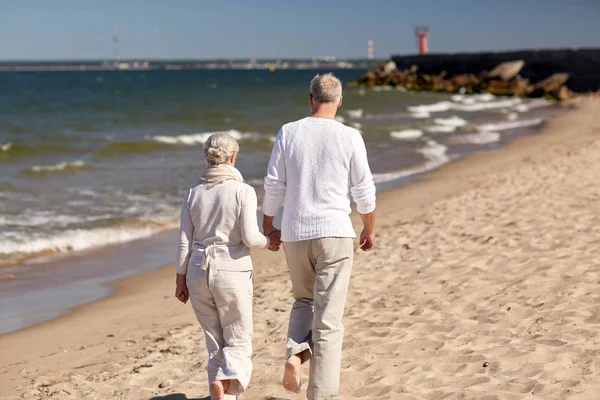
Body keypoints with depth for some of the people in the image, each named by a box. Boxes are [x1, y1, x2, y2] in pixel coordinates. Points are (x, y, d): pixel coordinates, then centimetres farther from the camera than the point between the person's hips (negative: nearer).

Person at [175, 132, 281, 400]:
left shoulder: (193, 193, 3)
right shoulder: (243, 191, -9)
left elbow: (184, 242, 3)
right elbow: (250, 237, -15)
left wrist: (181, 280, 10)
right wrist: (269, 241, 5)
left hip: (198, 271, 4)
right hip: (232, 271, -4)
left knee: (216, 344, 15)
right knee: (238, 342, 7)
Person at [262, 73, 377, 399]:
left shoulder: (288, 132, 1)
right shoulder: (350, 137, -5)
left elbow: (274, 184, 2)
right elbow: (363, 189, 0)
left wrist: (267, 226, 14)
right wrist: (369, 229, 15)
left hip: (295, 233, 3)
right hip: (334, 232, -2)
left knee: (304, 300, 25)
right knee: (328, 319, 2)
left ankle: (295, 354, -1)